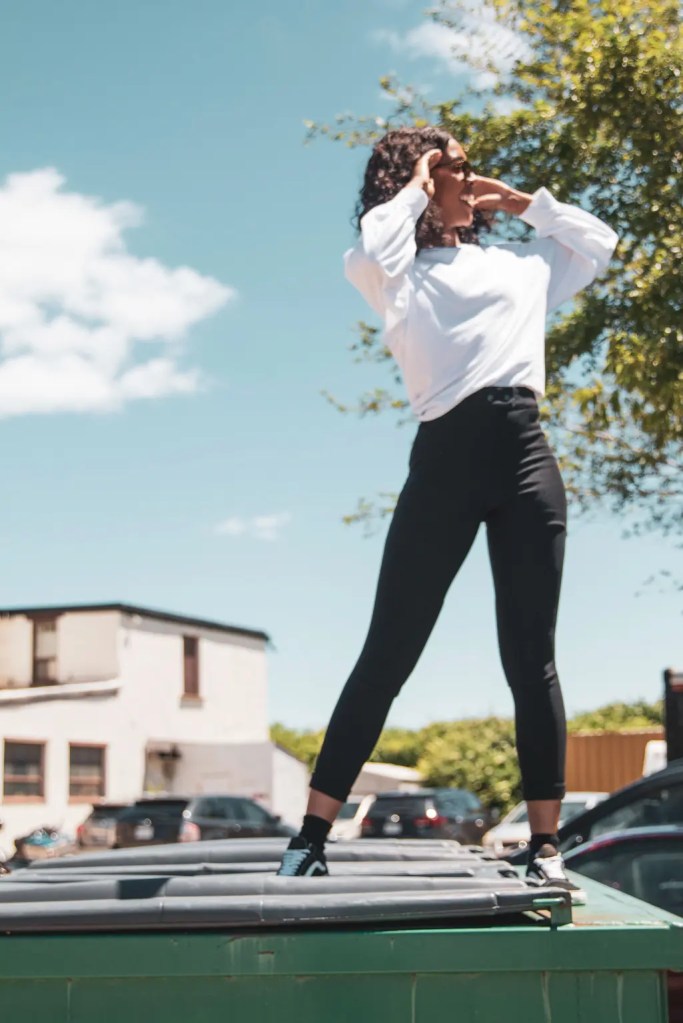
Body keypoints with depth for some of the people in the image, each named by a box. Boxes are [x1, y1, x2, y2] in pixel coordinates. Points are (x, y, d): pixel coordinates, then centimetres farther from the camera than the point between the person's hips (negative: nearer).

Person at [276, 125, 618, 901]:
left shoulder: (518, 263, 25)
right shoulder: (400, 273, 12)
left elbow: (598, 243, 35)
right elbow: (368, 253, -11)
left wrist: (521, 201, 28)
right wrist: (415, 189, 5)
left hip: (525, 456, 3)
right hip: (444, 458, -3)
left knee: (530, 658, 0)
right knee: (387, 655, -4)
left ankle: (545, 845, 4)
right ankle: (312, 835, 1)